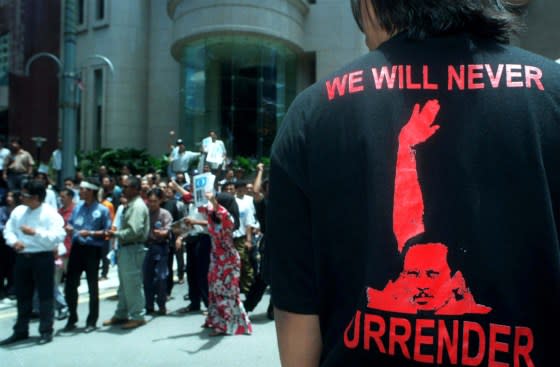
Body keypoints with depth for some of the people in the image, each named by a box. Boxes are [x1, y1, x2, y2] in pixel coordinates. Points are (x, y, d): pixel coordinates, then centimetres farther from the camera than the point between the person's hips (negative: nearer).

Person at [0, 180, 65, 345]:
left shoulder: (50, 213, -11)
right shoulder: (18, 211, 8)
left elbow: (58, 236, -20)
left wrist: (35, 233, -26)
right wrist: (14, 242, -10)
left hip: (43, 258, -6)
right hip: (22, 257, 6)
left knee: (45, 295, 3)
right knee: (22, 295, 15)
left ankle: (46, 331, 14)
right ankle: (20, 331, 29)